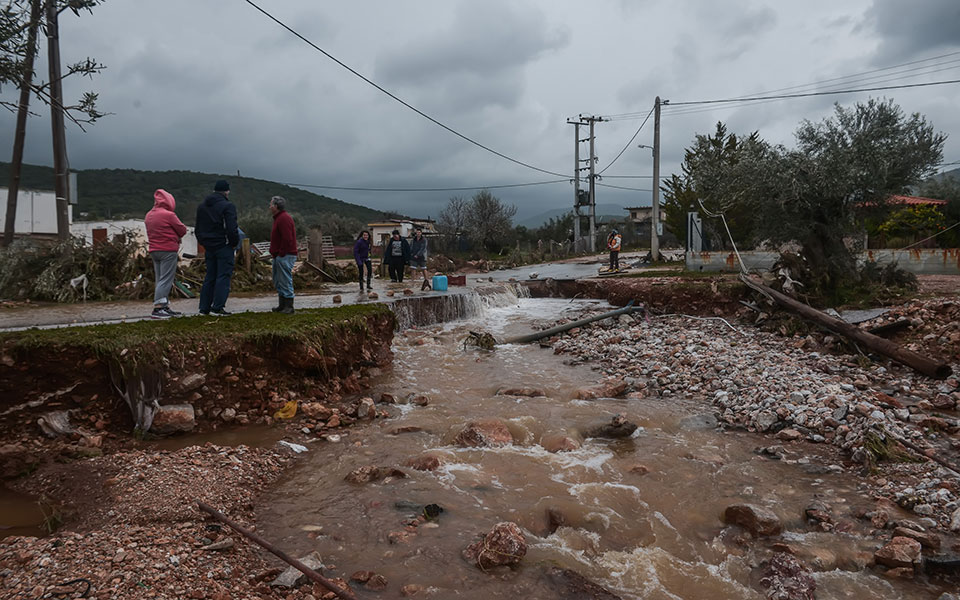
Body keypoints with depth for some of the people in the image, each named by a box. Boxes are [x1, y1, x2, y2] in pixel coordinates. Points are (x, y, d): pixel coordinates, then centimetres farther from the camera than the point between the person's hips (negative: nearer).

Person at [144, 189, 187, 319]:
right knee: (165, 280, -8)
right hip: (169, 251, -8)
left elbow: (151, 232, 16)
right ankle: (157, 309, -13)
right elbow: (183, 230, -6)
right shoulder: (169, 215, -12)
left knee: (160, 280, 11)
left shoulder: (148, 215, 12)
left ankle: (165, 308, 15)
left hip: (154, 250, 8)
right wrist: (176, 237, 15)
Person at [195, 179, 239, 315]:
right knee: (223, 276, -3)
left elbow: (198, 229, 17)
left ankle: (204, 307, 13)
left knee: (210, 277, 12)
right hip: (224, 246, -7)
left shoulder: (201, 206, 14)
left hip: (209, 247, 7)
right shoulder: (227, 206, -11)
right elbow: (231, 229, -18)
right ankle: (218, 307, -8)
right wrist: (234, 243, -4)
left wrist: (204, 243, 21)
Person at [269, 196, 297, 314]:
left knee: (285, 282, -8)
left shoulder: (284, 218, -15)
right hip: (279, 256, 11)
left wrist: (281, 254, -19)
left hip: (285, 256, -11)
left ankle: (289, 307, -4)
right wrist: (275, 254, 16)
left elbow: (287, 239, -23)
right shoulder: (279, 217, 19)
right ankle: (282, 305, 21)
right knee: (278, 282, 15)